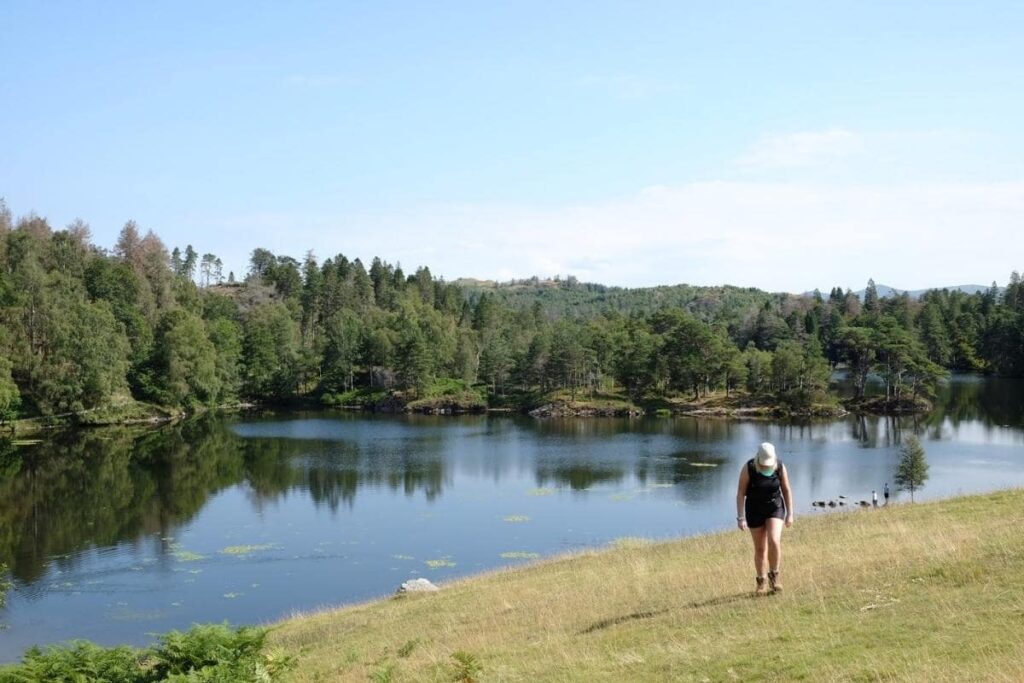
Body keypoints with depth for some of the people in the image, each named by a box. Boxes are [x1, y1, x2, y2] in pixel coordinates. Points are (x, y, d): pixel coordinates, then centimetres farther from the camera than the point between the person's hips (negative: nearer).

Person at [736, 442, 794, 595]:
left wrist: (790, 514, -2)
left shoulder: (780, 467, -13)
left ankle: (774, 575, 1)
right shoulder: (748, 468, -19)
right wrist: (740, 517, -16)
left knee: (774, 541, -20)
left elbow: (786, 490, -2)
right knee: (760, 548, 4)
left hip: (775, 508, 1)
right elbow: (740, 493, -13)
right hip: (755, 510, 0)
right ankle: (761, 583, 21)